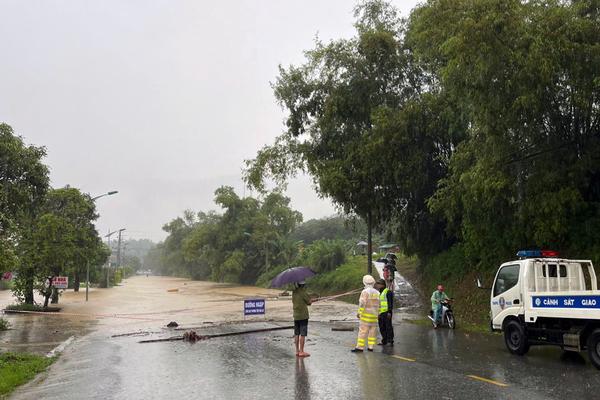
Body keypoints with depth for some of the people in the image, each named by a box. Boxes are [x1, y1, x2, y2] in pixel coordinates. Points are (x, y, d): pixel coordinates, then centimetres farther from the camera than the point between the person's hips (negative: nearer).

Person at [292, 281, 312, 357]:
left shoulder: (294, 292, 5)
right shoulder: (303, 292, -15)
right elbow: (310, 302, -7)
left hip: (296, 316, 7)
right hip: (303, 316, -7)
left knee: (296, 334, 10)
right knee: (303, 334, -2)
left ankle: (297, 351, 14)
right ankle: (301, 351, -2)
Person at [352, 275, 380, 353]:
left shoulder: (365, 292, -10)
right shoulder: (377, 293, 11)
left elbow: (362, 303, -16)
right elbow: (379, 305, 14)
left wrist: (359, 313, -10)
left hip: (366, 315, -7)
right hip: (374, 316, 7)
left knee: (363, 331, -6)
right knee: (372, 331, 9)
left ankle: (360, 347, -8)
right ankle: (370, 347, 11)